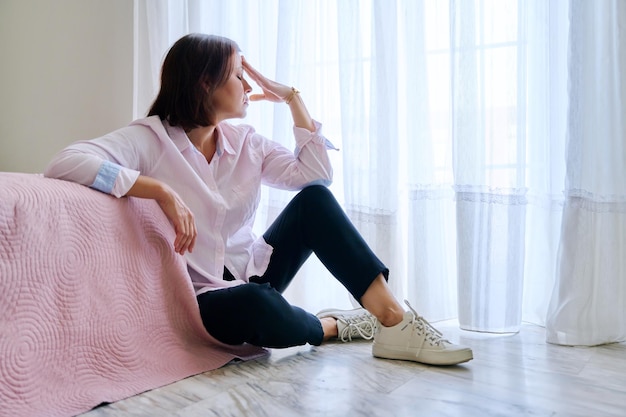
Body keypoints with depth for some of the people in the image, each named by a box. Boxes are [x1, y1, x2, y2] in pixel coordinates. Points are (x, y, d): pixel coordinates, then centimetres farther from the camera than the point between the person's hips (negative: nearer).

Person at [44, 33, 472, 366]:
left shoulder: (246, 141, 6)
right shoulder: (149, 139, -12)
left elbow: (316, 174, -1)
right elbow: (64, 164, -27)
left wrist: (293, 98, 0)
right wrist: (161, 190, -33)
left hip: (253, 271, 6)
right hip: (207, 295, -5)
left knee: (314, 199, -18)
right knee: (255, 304, -40)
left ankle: (394, 321, -22)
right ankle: (333, 324, -8)